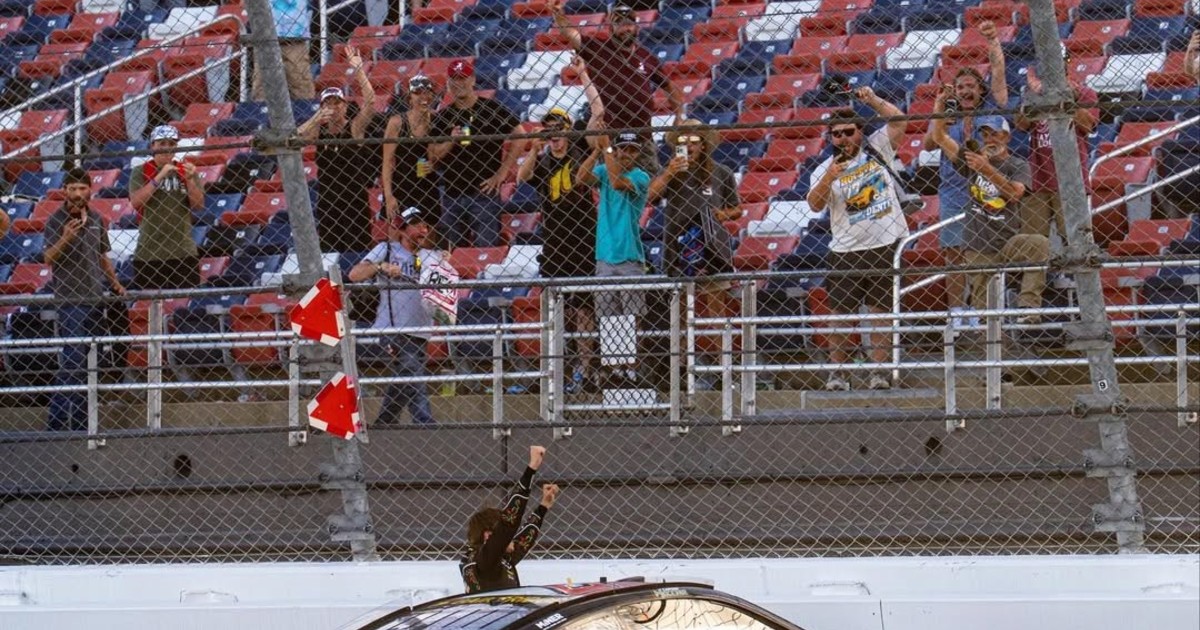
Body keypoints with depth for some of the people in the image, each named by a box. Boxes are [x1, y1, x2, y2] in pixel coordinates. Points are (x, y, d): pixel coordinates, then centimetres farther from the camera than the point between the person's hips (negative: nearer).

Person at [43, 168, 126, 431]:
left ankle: (81, 420, 15)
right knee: (73, 363, -13)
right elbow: (48, 259, -14)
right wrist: (65, 239, -29)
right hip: (71, 300, -7)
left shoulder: (96, 219, 12)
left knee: (89, 365, 9)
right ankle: (57, 421, -11)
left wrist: (114, 282, 12)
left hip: (95, 298, 7)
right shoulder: (56, 220, -7)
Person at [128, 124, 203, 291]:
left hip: (183, 251, 1)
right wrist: (160, 176, -18)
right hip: (149, 252, -1)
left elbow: (199, 204, 1)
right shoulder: (141, 172, 3)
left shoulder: (185, 170, 8)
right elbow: (135, 201, -12)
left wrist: (190, 179, -15)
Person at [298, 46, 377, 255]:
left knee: (359, 247, -3)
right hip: (327, 202, 3)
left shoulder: (355, 128, -3)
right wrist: (317, 119, -22)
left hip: (355, 199, -3)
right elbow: (295, 138, -9)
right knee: (329, 249, 2)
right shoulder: (318, 131, 6)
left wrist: (358, 70, -18)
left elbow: (370, 103, -16)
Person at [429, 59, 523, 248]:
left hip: (484, 190, -5)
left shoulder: (491, 109, -1)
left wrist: (502, 172, -7)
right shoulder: (443, 116, 11)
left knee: (485, 247, -11)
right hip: (451, 194, 5)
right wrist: (450, 141, -10)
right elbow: (432, 156, 10)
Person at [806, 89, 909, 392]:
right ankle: (838, 372, 6)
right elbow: (815, 205, -11)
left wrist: (873, 100, -15)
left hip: (885, 245, 0)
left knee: (881, 310, 4)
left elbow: (898, 120, -2)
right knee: (840, 312, -1)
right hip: (845, 250, 0)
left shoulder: (876, 149, 6)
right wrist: (828, 180, -28)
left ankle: (879, 371, 8)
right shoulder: (826, 169, 2)